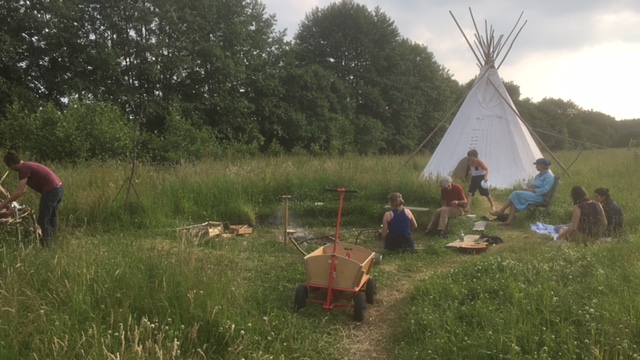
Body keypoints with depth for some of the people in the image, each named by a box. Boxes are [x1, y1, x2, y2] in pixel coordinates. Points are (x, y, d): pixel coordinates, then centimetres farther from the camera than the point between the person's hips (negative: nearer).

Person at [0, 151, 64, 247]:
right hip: (59, 188, 10)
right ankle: (52, 239, 30)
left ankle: (46, 245, 8)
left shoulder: (24, 169, -11)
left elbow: (19, 192, -12)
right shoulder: (27, 166, 19)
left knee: (43, 220, 2)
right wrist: (9, 201, 28)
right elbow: (23, 190, 26)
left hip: (51, 191, -10)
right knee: (52, 217, 20)